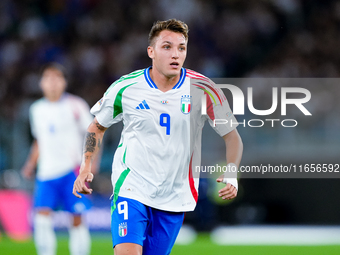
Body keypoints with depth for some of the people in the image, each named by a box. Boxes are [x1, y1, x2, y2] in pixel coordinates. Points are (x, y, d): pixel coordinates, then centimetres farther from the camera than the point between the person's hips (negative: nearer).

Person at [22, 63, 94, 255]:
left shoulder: (75, 106, -2)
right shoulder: (37, 109, 12)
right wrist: (31, 164, 12)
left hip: (72, 170, -3)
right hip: (46, 172, 3)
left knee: (77, 218, -2)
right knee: (42, 214, -12)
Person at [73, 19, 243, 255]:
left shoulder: (203, 89, -6)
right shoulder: (126, 87, -5)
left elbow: (232, 136, 2)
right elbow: (97, 126, 12)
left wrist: (231, 176, -14)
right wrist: (86, 167, 0)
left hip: (175, 197, 2)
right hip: (131, 189, -2)